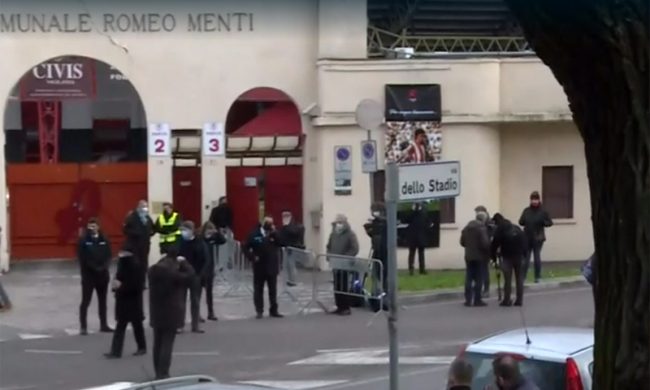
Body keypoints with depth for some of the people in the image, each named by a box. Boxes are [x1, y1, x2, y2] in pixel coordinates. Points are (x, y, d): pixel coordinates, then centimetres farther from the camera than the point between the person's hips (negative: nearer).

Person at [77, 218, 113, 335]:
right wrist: (94, 268, -17)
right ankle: (83, 327, 0)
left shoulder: (104, 240, 4)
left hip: (102, 274, 4)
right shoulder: (83, 240, -8)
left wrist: (104, 266, -12)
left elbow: (108, 255, 4)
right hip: (88, 275, -4)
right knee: (85, 301, -3)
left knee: (102, 300, 13)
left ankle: (103, 325, 23)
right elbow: (82, 258, -12)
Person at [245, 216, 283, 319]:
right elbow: (246, 248, -2)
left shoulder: (274, 234, 4)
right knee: (258, 289, 4)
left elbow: (280, 244, -11)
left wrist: (274, 233, -18)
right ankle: (259, 311, 10)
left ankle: (273, 310, 12)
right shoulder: (255, 234, -3)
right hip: (259, 266, -2)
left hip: (271, 266, 2)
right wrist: (252, 257, -14)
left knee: (273, 289, 5)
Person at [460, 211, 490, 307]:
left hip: (469, 256, 6)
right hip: (479, 257, -6)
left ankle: (468, 300, 10)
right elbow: (485, 243, -20)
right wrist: (488, 252, -4)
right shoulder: (482, 228, -15)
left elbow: (462, 242, 11)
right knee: (479, 279, 1)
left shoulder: (467, 228, 7)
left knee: (469, 278, 9)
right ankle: (477, 300, 1)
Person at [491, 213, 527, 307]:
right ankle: (519, 300, 8)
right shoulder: (516, 228, 15)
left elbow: (495, 244, -6)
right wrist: (524, 254, 15)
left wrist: (493, 256, 5)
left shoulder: (499, 230, -1)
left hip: (507, 257, -4)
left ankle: (507, 300, -2)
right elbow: (524, 242, 14)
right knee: (519, 278, 8)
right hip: (519, 256, 4)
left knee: (508, 279, -1)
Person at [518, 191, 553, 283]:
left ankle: (537, 277, 12)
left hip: (538, 238, -2)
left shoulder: (543, 211, -4)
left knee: (537, 256, 3)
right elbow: (521, 222, 7)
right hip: (527, 238, 2)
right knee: (526, 257, 0)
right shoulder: (526, 211, 4)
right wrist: (525, 222, -15)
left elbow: (550, 223, -1)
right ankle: (523, 276, 3)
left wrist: (542, 223, -19)